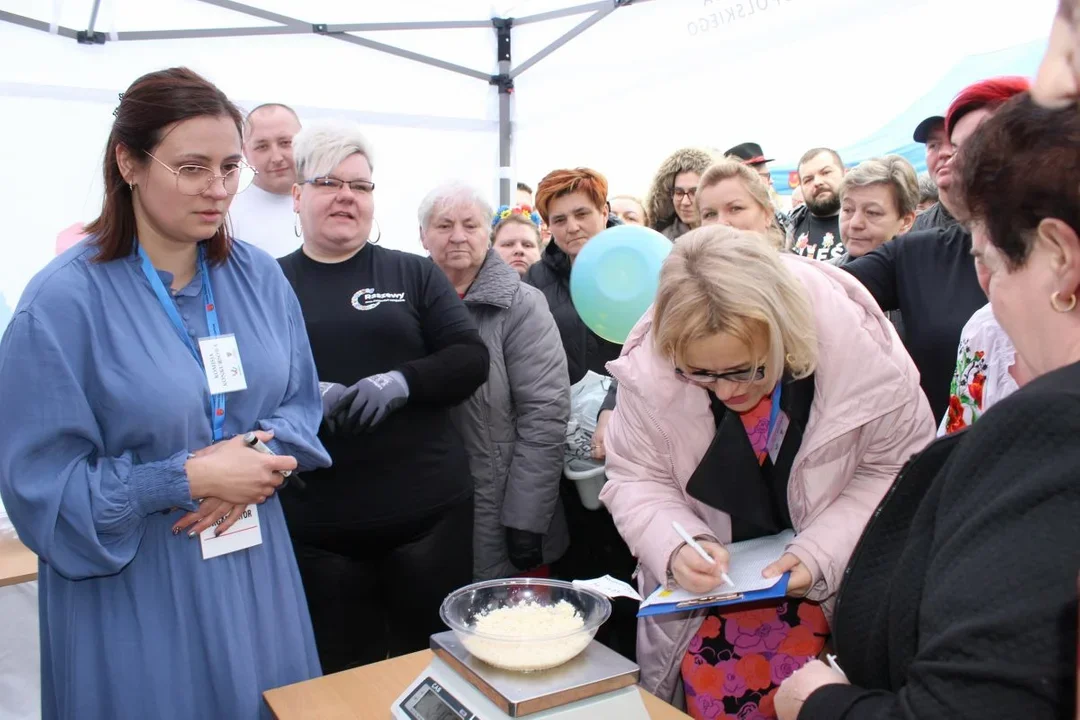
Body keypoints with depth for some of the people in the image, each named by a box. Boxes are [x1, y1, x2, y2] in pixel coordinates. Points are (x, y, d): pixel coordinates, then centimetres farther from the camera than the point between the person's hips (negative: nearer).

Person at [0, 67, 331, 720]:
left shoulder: (259, 277, 0)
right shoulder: (64, 301, -14)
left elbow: (302, 402, 6)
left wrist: (263, 458, -14)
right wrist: (188, 479, -21)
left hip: (255, 571, 5)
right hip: (131, 591, -4)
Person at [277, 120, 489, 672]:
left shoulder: (413, 274, 8)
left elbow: (471, 359, 1)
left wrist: (403, 382, -16)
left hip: (427, 510, 0)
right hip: (314, 523, 0)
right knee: (342, 675, 14)